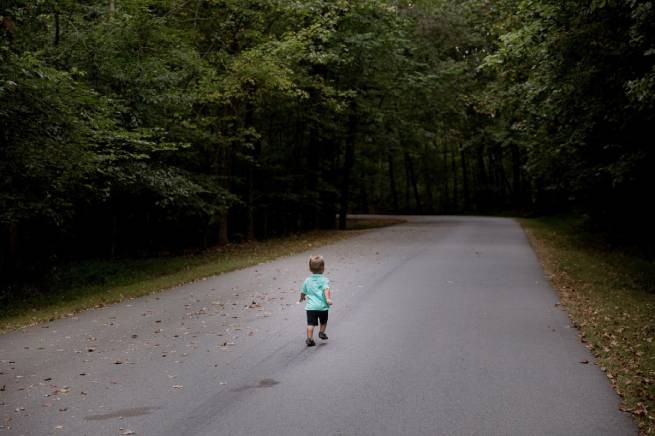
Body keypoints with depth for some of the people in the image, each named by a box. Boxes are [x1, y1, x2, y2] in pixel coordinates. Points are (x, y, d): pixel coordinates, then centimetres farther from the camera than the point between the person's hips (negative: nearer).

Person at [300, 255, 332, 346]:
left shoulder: (307, 280, 8)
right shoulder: (324, 280, -4)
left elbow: (303, 292, 19)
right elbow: (326, 289, -22)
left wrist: (302, 297, 39)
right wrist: (328, 299, -32)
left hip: (311, 306, 2)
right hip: (322, 306, -2)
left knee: (310, 323, -1)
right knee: (323, 321, 24)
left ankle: (309, 338, -9)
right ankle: (321, 332, 31)